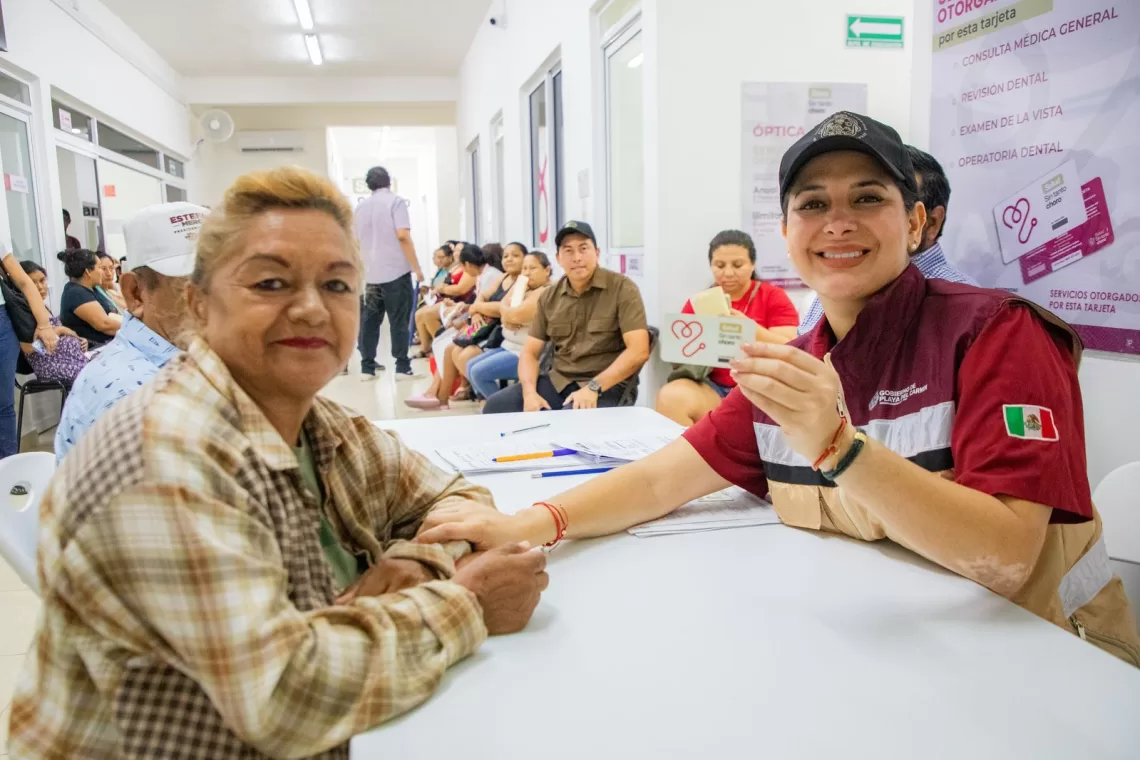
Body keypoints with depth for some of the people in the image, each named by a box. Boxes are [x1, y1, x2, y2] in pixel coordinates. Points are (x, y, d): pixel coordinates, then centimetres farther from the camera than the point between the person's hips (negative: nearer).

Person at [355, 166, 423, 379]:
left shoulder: (361, 206, 14)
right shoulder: (395, 201, -4)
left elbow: (357, 241, 19)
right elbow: (403, 235, -15)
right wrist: (416, 267, -12)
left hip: (372, 272, 5)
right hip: (396, 270, -5)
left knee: (370, 320, 9)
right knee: (399, 321, -2)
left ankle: (367, 367, 10)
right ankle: (402, 367, -1)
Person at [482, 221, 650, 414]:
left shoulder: (622, 288, -6)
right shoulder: (549, 297, 9)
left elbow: (639, 351, -15)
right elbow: (530, 352, 9)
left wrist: (593, 387, -24)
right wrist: (530, 392, -12)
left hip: (606, 385, -5)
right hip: (558, 380, 5)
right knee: (495, 406, -14)